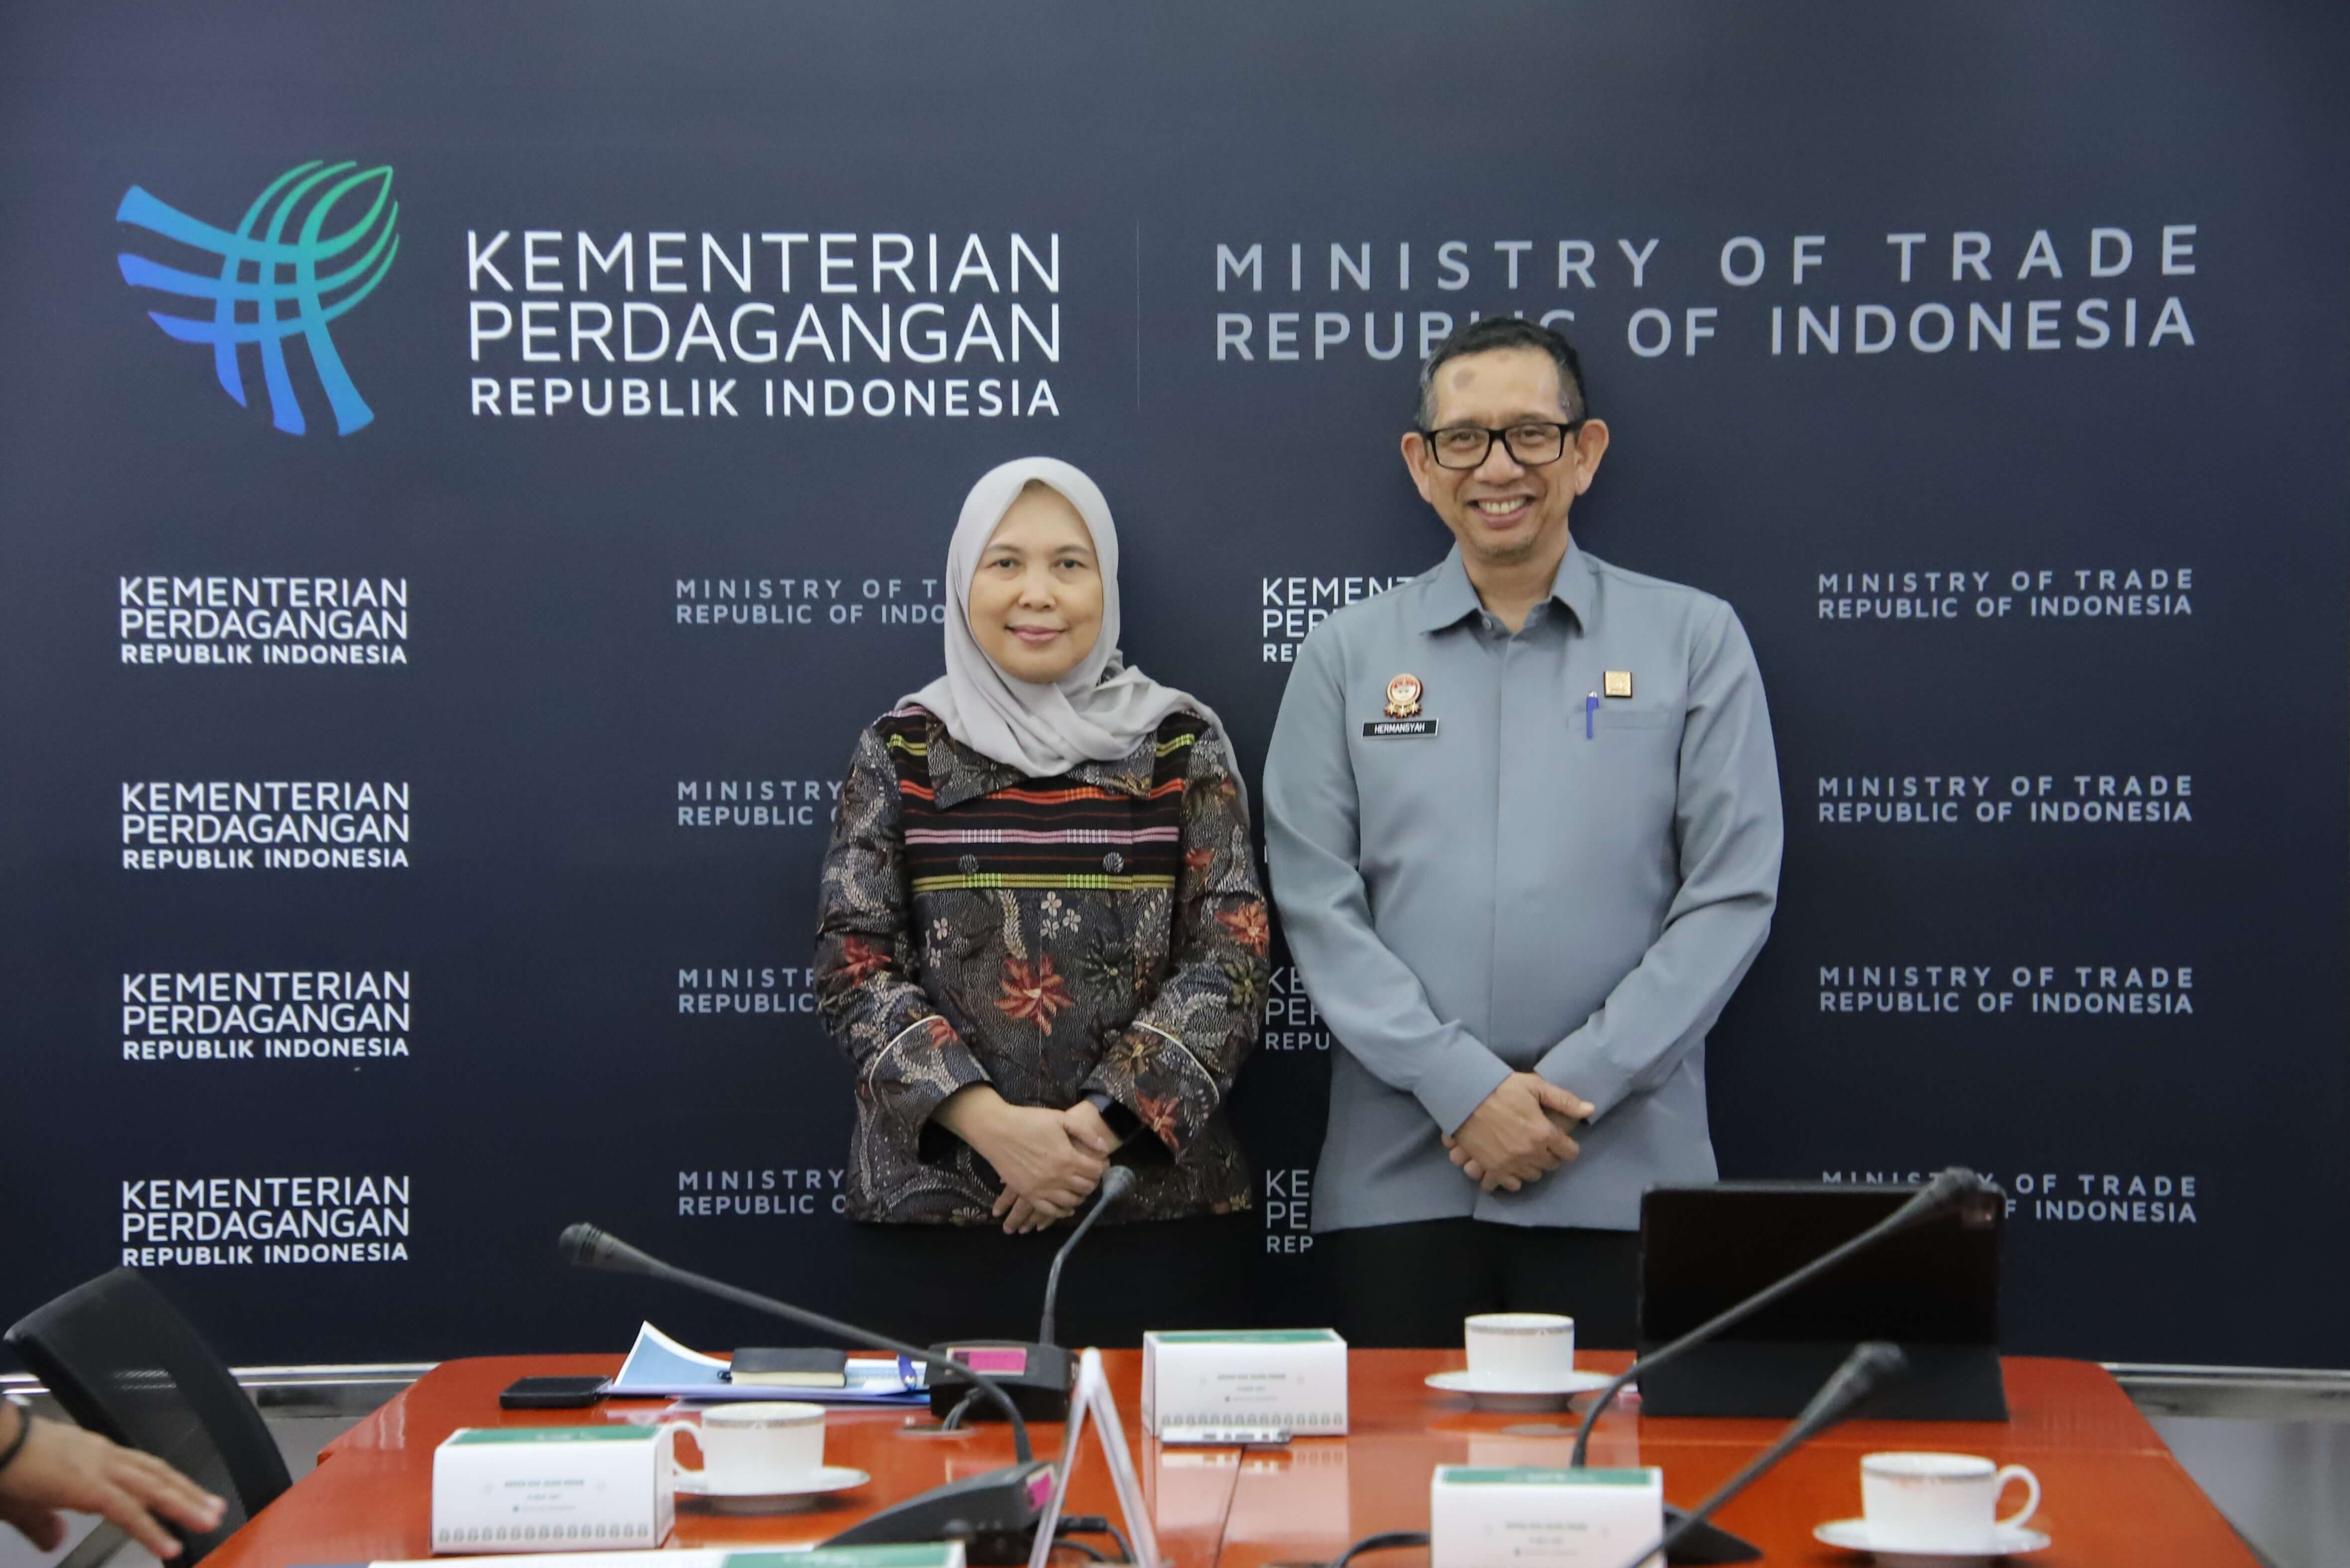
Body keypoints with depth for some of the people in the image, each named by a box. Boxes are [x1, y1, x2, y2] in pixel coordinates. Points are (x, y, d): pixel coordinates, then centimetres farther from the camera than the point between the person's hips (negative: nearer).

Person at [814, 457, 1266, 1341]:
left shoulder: (1180, 741, 4)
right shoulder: (903, 748, 5)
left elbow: (1231, 956, -1)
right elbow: (852, 966, 0)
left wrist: (1104, 1122, -13)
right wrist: (993, 1125, -13)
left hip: (1161, 1195, 0)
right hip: (936, 1197, 0)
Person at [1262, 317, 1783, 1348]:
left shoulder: (1695, 640, 6)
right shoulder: (1348, 656, 9)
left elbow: (1731, 892, 0)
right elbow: (1316, 899, 2)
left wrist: (1575, 1086, -8)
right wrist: (1460, 1085, -10)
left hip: (1621, 1173, -1)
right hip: (1399, 1175, 1)